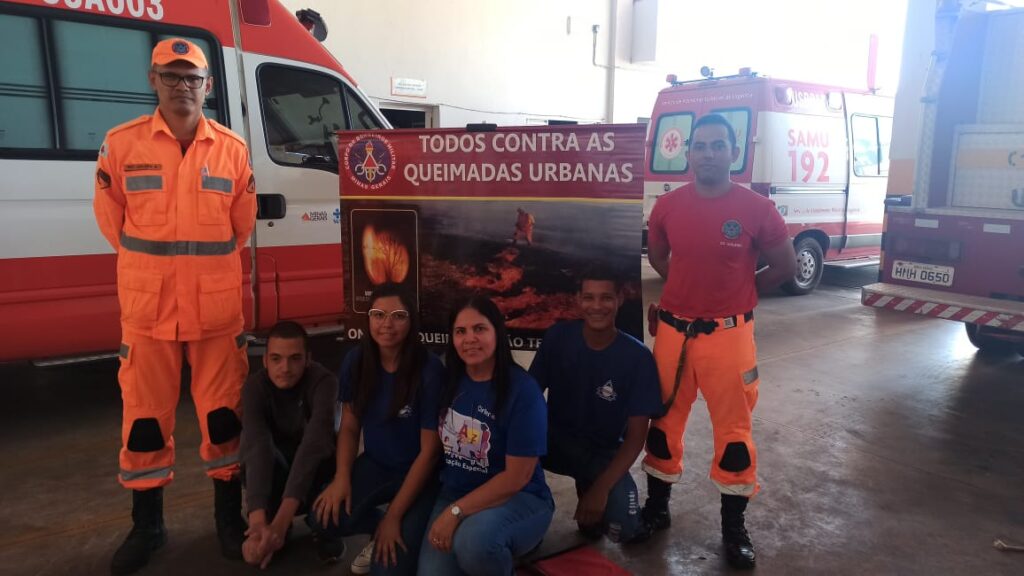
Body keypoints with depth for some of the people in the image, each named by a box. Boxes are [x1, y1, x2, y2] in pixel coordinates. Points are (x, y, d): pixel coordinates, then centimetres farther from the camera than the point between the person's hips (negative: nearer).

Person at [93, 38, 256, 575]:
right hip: (146, 308, 0)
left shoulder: (233, 148, 3)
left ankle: (229, 516, 23)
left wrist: (207, 266, 11)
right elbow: (109, 215, 8)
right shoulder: (121, 143, 0)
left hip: (217, 308, 1)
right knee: (145, 416, 8)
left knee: (224, 411, 7)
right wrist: (150, 266, 11)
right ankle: (146, 525, 26)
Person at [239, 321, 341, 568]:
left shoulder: (323, 381, -31)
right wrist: (258, 520, -53)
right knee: (253, 454, -34)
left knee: (331, 452, -36)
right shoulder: (255, 387, -25)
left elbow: (314, 442, -44)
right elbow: (257, 447, -39)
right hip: (276, 470, 1)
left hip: (315, 469, -1)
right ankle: (271, 526, -7)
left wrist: (282, 519, -55)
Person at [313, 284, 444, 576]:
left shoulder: (429, 369, -23)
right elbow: (349, 426, 2)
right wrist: (342, 478, -15)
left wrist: (394, 515, -17)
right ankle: (380, 533, 9)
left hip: (420, 474, -5)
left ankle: (402, 534, 14)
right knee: (326, 514, -21)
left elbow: (430, 450, -18)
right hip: (375, 465, 5)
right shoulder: (355, 361, -8)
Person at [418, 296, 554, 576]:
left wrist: (456, 512, -18)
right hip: (454, 494, 5)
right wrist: (450, 510, 1)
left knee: (473, 541, -34)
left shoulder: (522, 390, -17)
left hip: (519, 499, -4)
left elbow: (516, 477, -17)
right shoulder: (449, 381, 0)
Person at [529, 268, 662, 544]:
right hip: (556, 437, 1)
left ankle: (590, 490, 9)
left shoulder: (638, 357, -16)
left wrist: (601, 487, -25)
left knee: (624, 526, -26)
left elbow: (636, 436, -13)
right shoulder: (558, 337, -11)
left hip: (603, 451, -1)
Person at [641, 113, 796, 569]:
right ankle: (656, 506, 33)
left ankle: (734, 528, 24)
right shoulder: (667, 206, -1)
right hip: (673, 331, 3)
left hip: (729, 335, -2)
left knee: (733, 430, 7)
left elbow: (785, 266, 5)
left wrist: (739, 294, 8)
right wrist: (693, 288, 10)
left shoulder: (756, 209, -8)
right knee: (664, 421, 14)